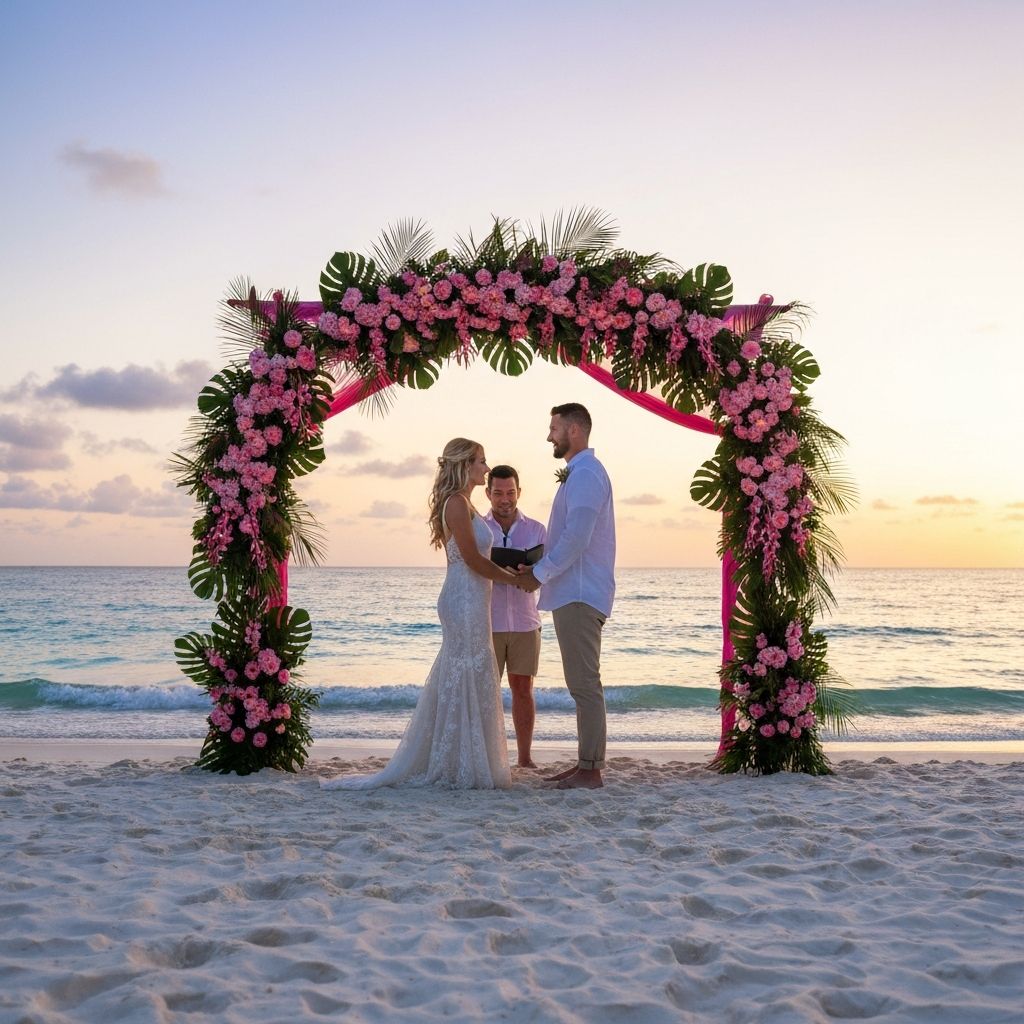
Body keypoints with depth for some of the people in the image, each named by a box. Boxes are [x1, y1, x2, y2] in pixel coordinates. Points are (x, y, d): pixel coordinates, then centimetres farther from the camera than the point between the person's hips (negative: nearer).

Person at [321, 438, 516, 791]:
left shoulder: (464, 504, 18)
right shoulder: (457, 503, -13)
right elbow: (473, 559, -17)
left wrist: (512, 571, 13)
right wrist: (515, 578, -7)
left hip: (469, 604, 10)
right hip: (465, 602, -10)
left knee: (455, 681, 13)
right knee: (467, 682, -5)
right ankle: (463, 769, 2)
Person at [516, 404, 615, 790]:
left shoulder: (586, 475, -13)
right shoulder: (579, 474, 20)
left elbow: (575, 538, -21)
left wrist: (540, 574, -13)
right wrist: (537, 567, 9)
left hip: (580, 595, -11)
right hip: (574, 593, 11)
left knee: (584, 682, -8)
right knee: (581, 682, 12)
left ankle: (591, 770, -4)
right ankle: (586, 764, 18)